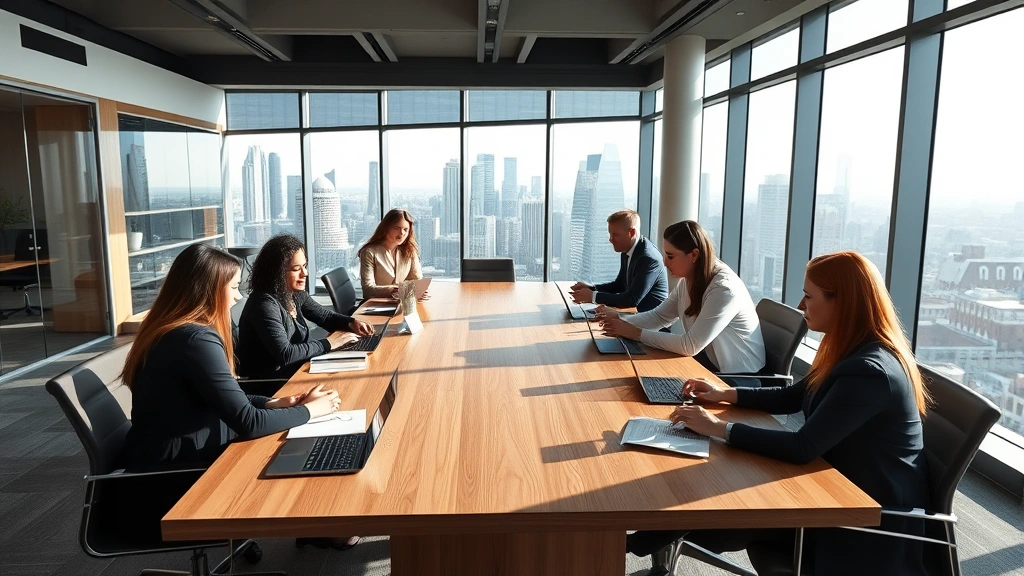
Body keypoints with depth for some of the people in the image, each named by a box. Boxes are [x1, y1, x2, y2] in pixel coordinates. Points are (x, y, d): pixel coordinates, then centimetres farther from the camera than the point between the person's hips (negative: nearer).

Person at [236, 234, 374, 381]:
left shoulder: (296, 294, 0)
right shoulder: (264, 304, -25)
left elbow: (325, 316, 14)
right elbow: (284, 354, -30)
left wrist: (352, 323, -5)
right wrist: (328, 343, -23)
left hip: (294, 368, 8)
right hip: (268, 382, -8)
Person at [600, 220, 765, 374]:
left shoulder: (724, 289, -28)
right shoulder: (688, 280, -1)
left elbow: (690, 345, -29)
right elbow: (659, 316, 6)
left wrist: (637, 333, -25)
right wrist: (620, 319, -11)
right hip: (707, 359, 7)